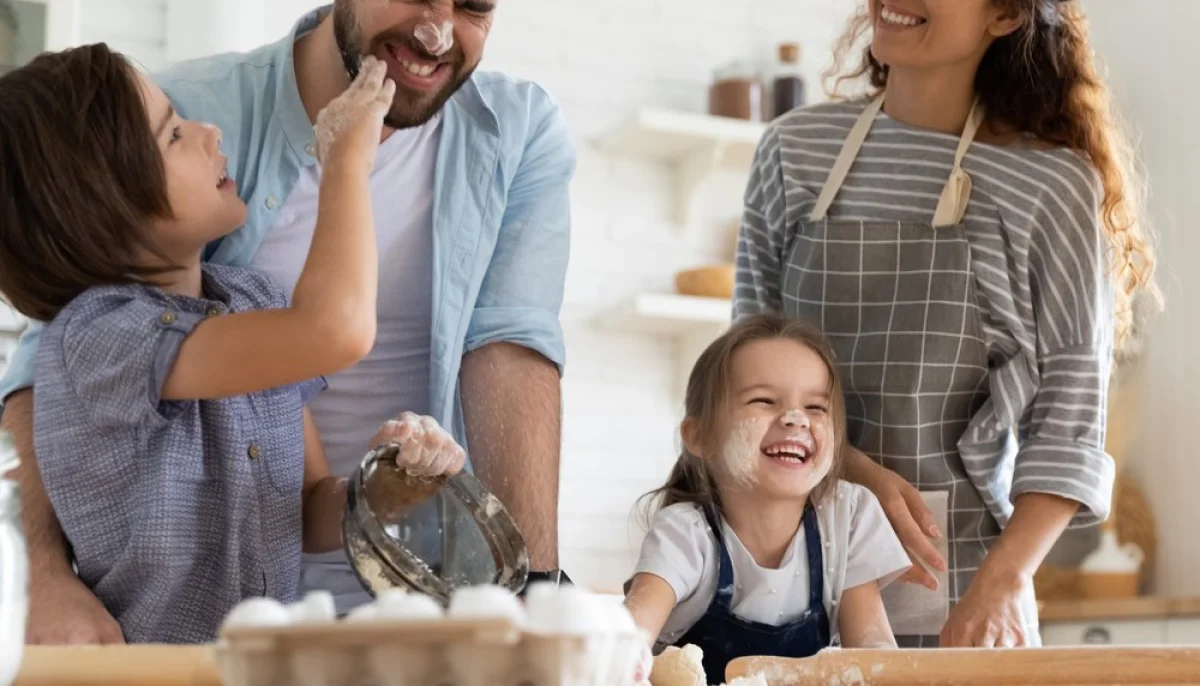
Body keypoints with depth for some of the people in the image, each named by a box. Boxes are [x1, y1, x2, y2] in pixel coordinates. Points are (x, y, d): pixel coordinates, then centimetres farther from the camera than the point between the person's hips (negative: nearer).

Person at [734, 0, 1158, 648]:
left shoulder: (1054, 185, -7)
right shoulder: (796, 149, 2)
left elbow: (1069, 428, -7)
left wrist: (1000, 582, -19)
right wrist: (856, 471, -12)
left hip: (963, 583, -2)